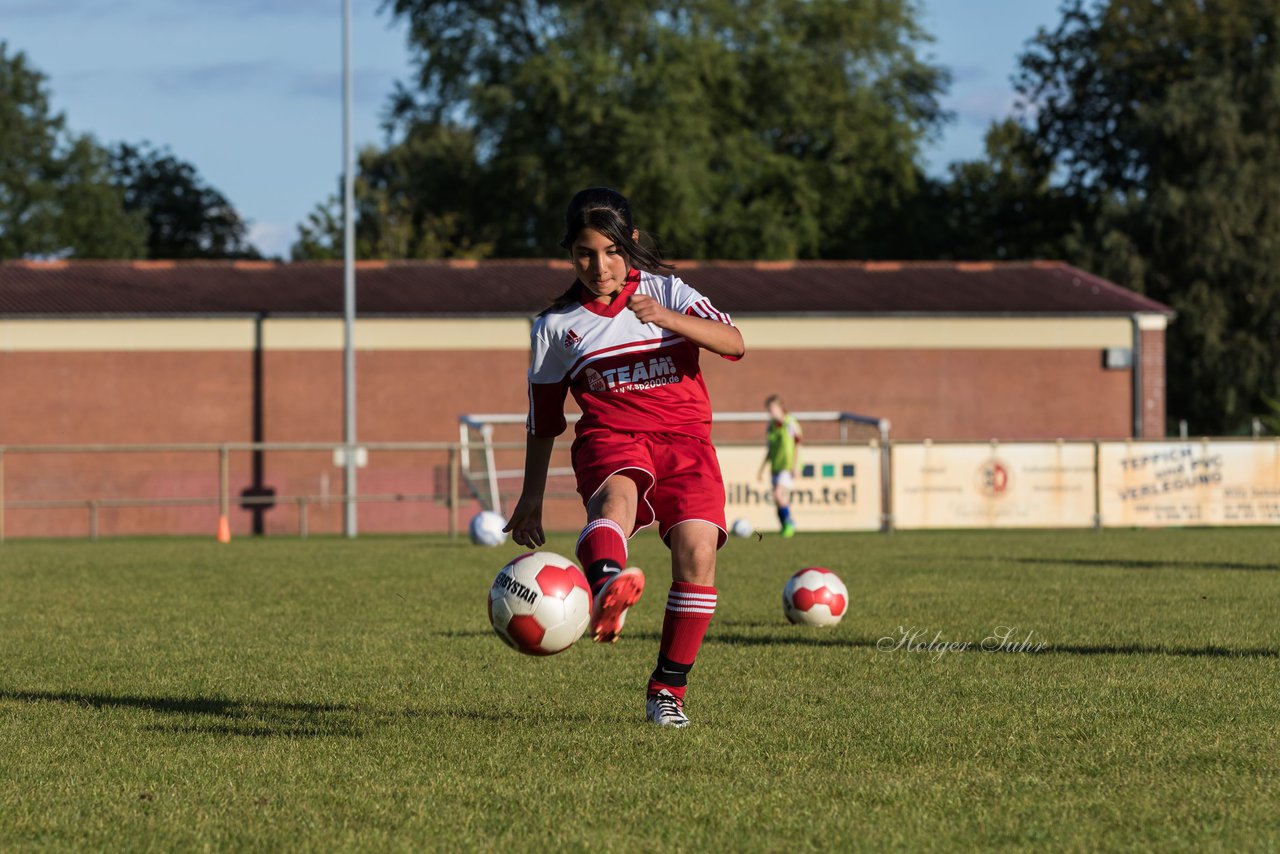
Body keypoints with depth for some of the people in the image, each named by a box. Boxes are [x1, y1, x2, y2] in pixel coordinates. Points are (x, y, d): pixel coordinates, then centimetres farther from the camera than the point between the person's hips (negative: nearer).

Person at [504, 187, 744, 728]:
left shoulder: (666, 291, 8)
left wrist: (667, 318, -24)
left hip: (684, 438, 1)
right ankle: (605, 591, -74)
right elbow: (542, 421, 21)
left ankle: (668, 689, -7)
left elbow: (733, 343, -8)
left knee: (697, 547, -22)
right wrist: (531, 498, 19)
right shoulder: (556, 326, 11)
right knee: (617, 491, -38)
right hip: (609, 438, -1)